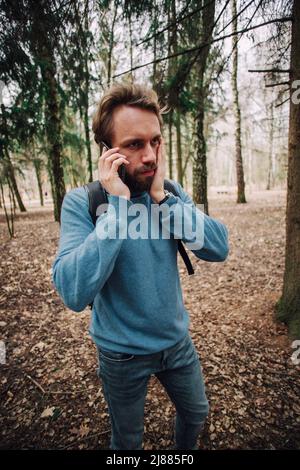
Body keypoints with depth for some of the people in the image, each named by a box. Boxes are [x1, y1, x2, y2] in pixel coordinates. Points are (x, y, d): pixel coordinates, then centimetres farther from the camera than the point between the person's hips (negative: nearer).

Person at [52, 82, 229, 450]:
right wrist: (119, 204, -34)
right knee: (128, 440, 24)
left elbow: (218, 249, -18)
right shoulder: (81, 202, -21)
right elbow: (74, 293, -33)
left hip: (177, 340, 4)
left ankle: (185, 451, 61)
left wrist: (163, 198, -27)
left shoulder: (171, 193, -8)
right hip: (123, 353, -3)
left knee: (196, 413, 28)